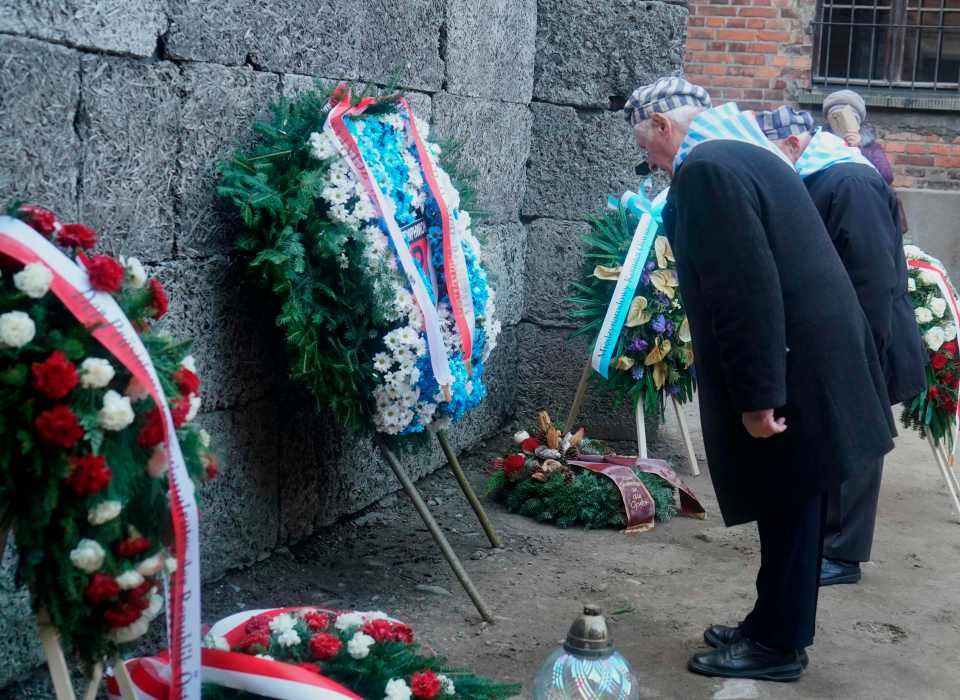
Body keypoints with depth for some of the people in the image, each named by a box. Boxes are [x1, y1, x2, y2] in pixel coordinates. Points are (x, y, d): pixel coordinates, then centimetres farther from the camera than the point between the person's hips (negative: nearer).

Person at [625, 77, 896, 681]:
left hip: (793, 371, -10)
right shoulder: (747, 152, 15)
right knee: (789, 509, 17)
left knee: (787, 510, 2)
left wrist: (757, 396, -21)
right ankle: (775, 625, 29)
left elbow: (746, 293, -24)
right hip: (811, 358, 10)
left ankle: (779, 645, 14)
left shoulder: (705, 169, -17)